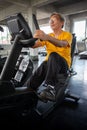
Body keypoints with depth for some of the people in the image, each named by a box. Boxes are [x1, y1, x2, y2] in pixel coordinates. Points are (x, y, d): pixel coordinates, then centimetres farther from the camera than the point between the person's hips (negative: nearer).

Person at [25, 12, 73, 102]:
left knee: (53, 55, -37)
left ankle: (51, 88, -42)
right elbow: (34, 45, -3)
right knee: (35, 77, -26)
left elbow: (62, 44, -29)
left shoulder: (67, 35, -2)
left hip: (63, 64, -3)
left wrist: (47, 37, -47)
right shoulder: (48, 36, 13)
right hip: (49, 62, 4)